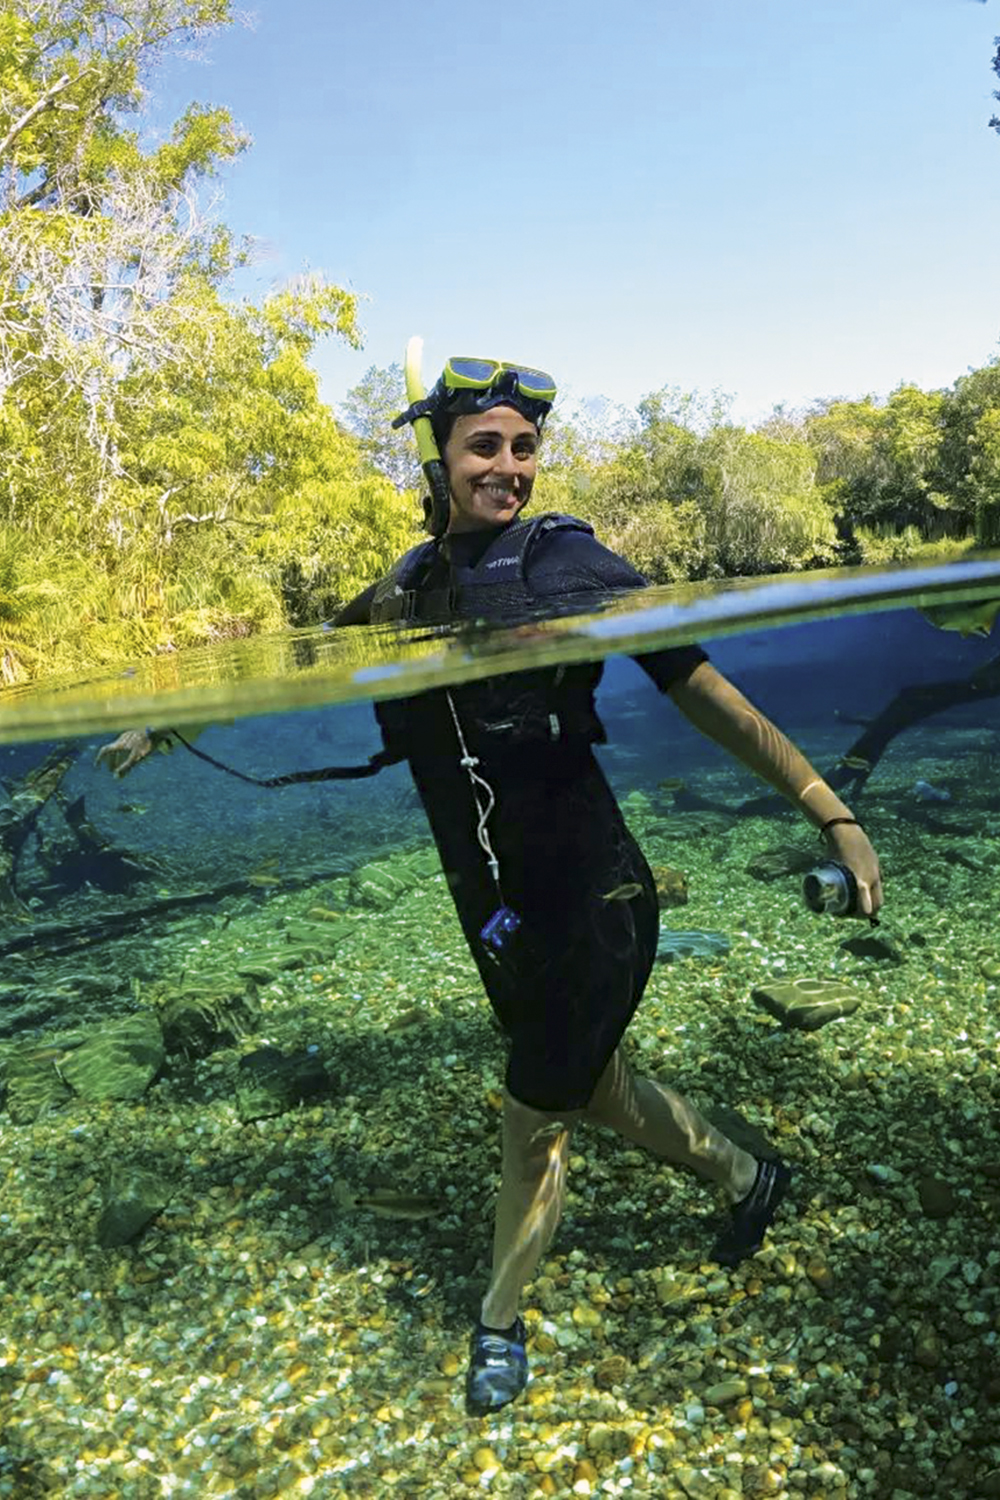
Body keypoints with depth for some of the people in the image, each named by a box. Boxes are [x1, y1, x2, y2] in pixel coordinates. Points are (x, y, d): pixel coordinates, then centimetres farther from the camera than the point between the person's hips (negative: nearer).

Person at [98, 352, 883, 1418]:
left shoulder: (573, 564, -11)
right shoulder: (406, 592, 3)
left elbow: (708, 696, -10)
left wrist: (833, 816, -13)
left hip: (593, 902, -5)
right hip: (498, 917, 5)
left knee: (533, 1121, 8)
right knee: (592, 1087, 21)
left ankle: (500, 1325, 37)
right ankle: (746, 1179, 50)